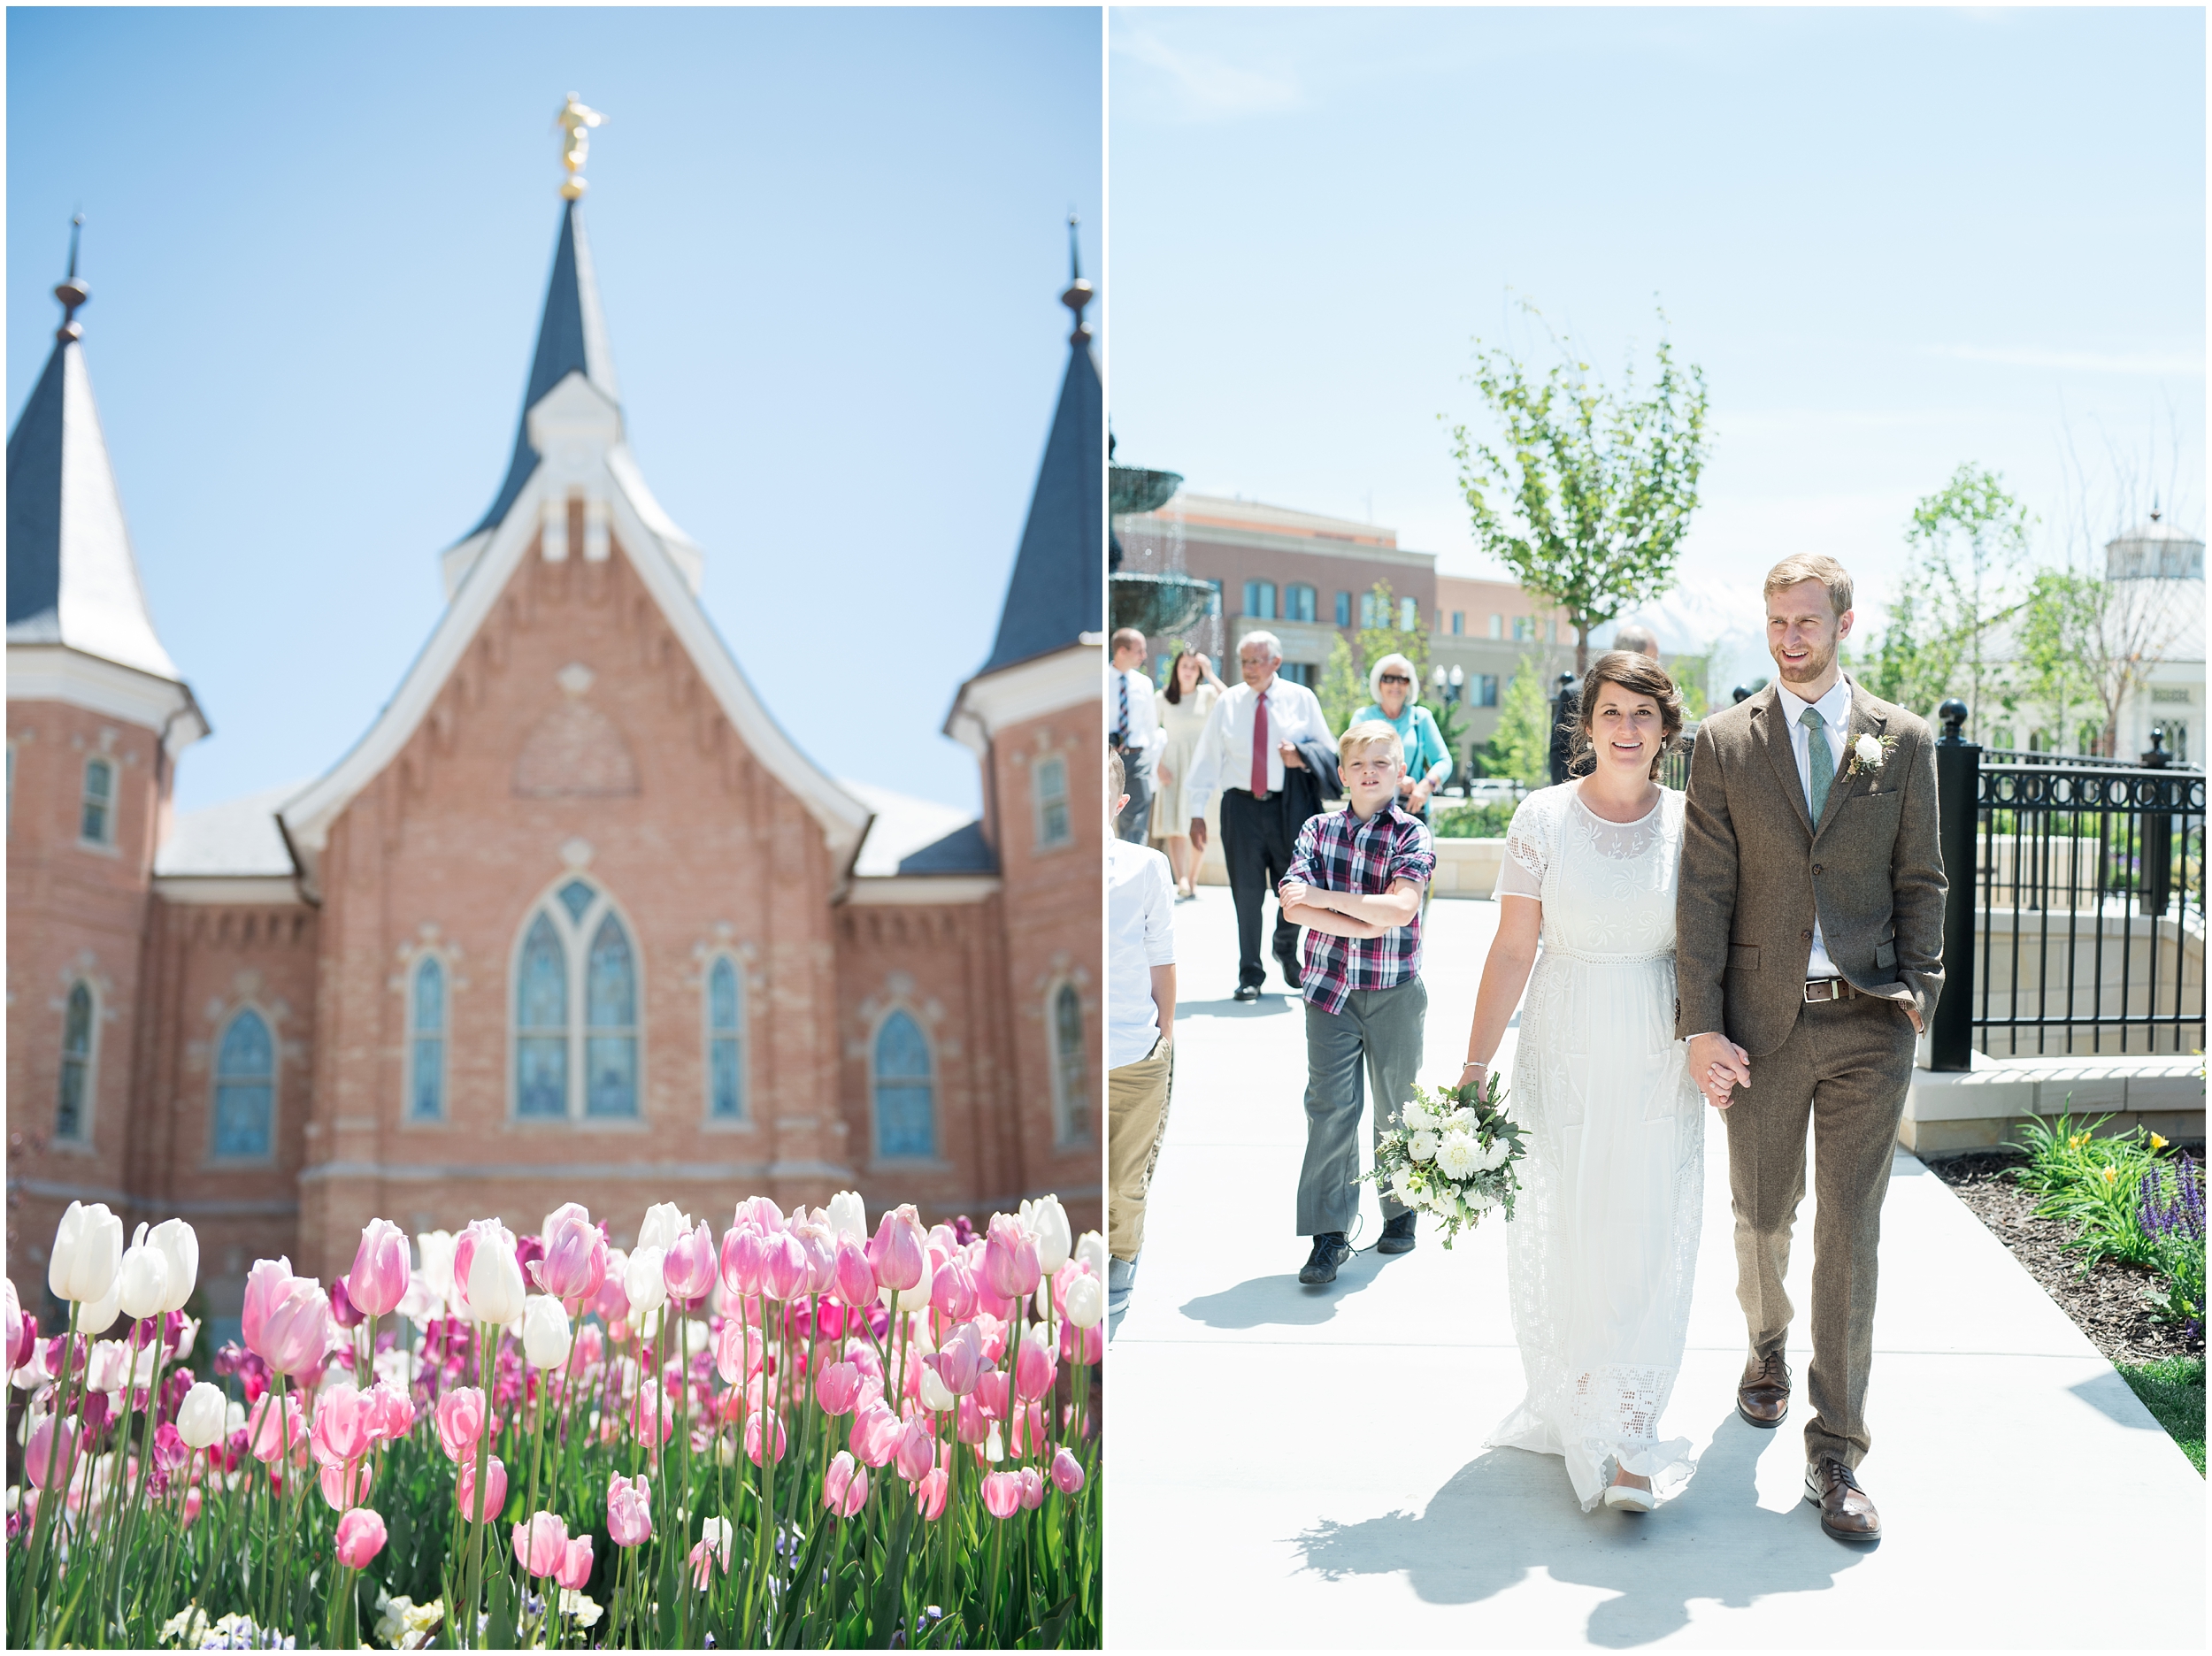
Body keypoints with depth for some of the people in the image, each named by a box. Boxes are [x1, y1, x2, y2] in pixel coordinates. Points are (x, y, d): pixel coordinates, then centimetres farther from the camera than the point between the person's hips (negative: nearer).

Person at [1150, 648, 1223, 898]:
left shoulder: (1207, 693, 5)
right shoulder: (1163, 698, 7)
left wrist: (1210, 674, -12)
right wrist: (1157, 765, -6)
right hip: (1172, 764, 0)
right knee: (1174, 823, -13)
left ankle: (1193, 880, 11)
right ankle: (1181, 880, -24)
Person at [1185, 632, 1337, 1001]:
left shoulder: (1301, 699, 3)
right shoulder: (1228, 703, 3)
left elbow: (1329, 751, 6)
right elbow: (1207, 758, 3)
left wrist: (1303, 756, -16)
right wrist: (1197, 812, -1)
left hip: (1290, 806, 0)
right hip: (1242, 805, 0)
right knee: (1247, 894, 1)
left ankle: (1286, 949, 36)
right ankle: (1249, 975, 13)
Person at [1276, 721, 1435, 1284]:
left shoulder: (1413, 837, -3)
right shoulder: (1317, 830, 3)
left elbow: (1399, 908, -18)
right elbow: (1294, 905, -10)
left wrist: (1324, 897, -14)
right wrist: (1365, 923, -17)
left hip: (1395, 994, -1)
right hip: (1329, 989, 1)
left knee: (1396, 1106, 11)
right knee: (1329, 1108, -4)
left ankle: (1400, 1210, 31)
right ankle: (1329, 1235, 0)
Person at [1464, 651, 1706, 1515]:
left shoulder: (1689, 822, 1)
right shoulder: (1543, 818, -2)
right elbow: (1513, 950, -2)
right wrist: (1475, 1064, -3)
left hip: (1658, 1061, 1)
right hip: (1564, 1054, 0)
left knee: (1647, 1241, -1)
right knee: (1559, 1234, 5)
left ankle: (1628, 1440, 6)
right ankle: (1569, 1411, 26)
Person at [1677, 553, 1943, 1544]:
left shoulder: (1903, 741, 4)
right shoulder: (1724, 742, 1)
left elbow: (1920, 884, 7)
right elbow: (1704, 893, -3)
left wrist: (1915, 1006, -1)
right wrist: (1702, 1026, -8)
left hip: (1868, 1024, 0)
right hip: (1761, 1020, 0)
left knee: (1850, 1235, 0)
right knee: (1762, 1216, 15)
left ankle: (1834, 1454, 7)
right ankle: (1767, 1347, 45)